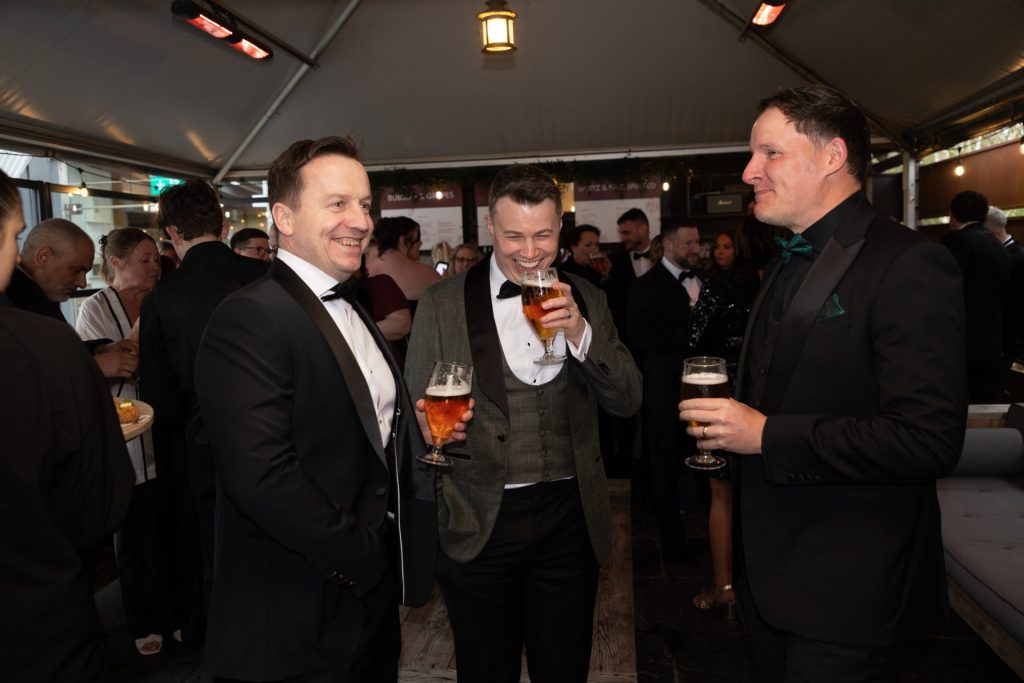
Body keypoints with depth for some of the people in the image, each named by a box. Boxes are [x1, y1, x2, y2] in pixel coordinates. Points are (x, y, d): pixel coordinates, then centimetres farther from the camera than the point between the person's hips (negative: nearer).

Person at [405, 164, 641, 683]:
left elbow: (627, 401, -3)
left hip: (569, 517, 2)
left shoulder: (585, 299, 3)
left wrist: (579, 332, -17)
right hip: (478, 520, -2)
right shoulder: (442, 303, -5)